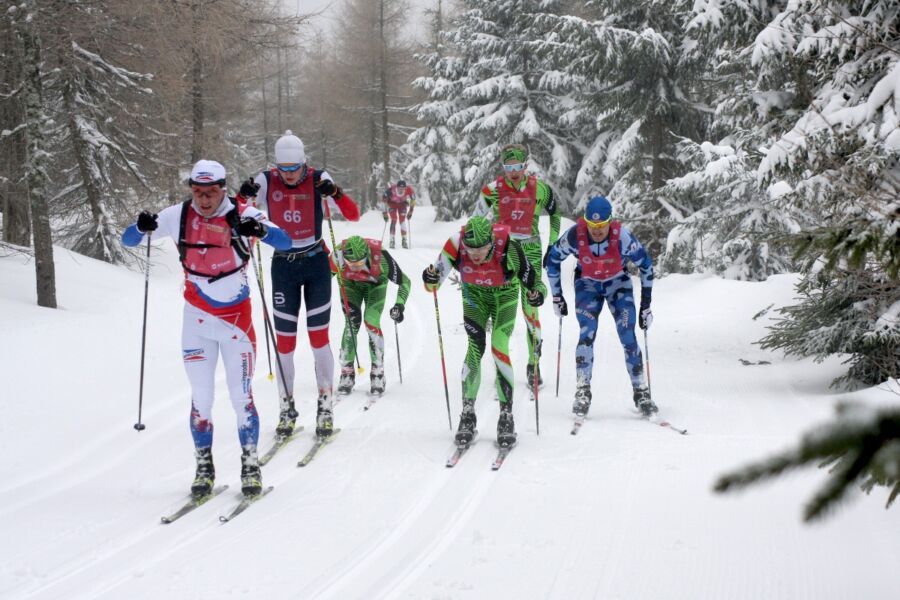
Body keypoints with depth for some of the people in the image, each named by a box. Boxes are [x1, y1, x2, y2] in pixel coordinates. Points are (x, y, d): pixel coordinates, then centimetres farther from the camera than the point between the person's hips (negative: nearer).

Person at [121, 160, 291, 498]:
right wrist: (142, 228, -25)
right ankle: (204, 467, 16)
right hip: (198, 319, 2)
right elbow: (128, 241, -2)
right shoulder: (178, 216, -6)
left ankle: (250, 465, 11)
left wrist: (261, 231, -39)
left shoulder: (241, 215, -12)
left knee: (241, 396, -3)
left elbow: (286, 243, -19)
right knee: (200, 396, 3)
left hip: (236, 318, -2)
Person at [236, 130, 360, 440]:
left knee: (319, 337, 0)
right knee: (284, 342, 2)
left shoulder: (318, 180, -9)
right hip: (283, 266, 1)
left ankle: (325, 407, 9)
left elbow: (353, 215, -14)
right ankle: (287, 409, 12)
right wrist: (243, 196, -28)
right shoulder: (265, 181, -6)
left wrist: (335, 193, -32)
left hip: (316, 263, -1)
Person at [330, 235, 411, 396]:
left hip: (376, 283, -1)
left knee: (372, 323, -14)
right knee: (351, 324, -11)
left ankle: (378, 374, -2)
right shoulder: (339, 255, -38)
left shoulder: (380, 256, -40)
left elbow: (404, 281, -26)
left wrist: (399, 305, -38)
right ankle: (346, 373, 2)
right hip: (351, 283, 1)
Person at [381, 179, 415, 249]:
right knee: (394, 220, -18)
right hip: (392, 203, -1)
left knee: (402, 220, -13)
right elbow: (384, 201, -27)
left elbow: (413, 201, -15)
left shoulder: (409, 190, -33)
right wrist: (385, 213, -26)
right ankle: (392, 240, -14)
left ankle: (404, 240, -4)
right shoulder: (391, 190, -39)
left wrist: (410, 211, -12)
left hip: (403, 204, 1)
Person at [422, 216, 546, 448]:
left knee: (500, 349, -13)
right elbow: (434, 284, -22)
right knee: (475, 347, -11)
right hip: (474, 294, 1)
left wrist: (537, 293, -47)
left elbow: (533, 282, -26)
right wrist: (431, 279, -44)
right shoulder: (456, 245, -32)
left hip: (505, 293, -1)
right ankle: (468, 415, 0)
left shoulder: (508, 248, -36)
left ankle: (506, 416, -3)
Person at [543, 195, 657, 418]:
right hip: (587, 284, 0)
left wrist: (646, 305, -11)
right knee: (587, 333, -18)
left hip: (618, 283, 0)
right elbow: (552, 259, -8)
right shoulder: (574, 236, -28)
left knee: (628, 336, -12)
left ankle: (641, 391, -2)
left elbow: (646, 265, -14)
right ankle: (583, 392, -10)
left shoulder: (623, 236, -31)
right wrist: (557, 296, -3)